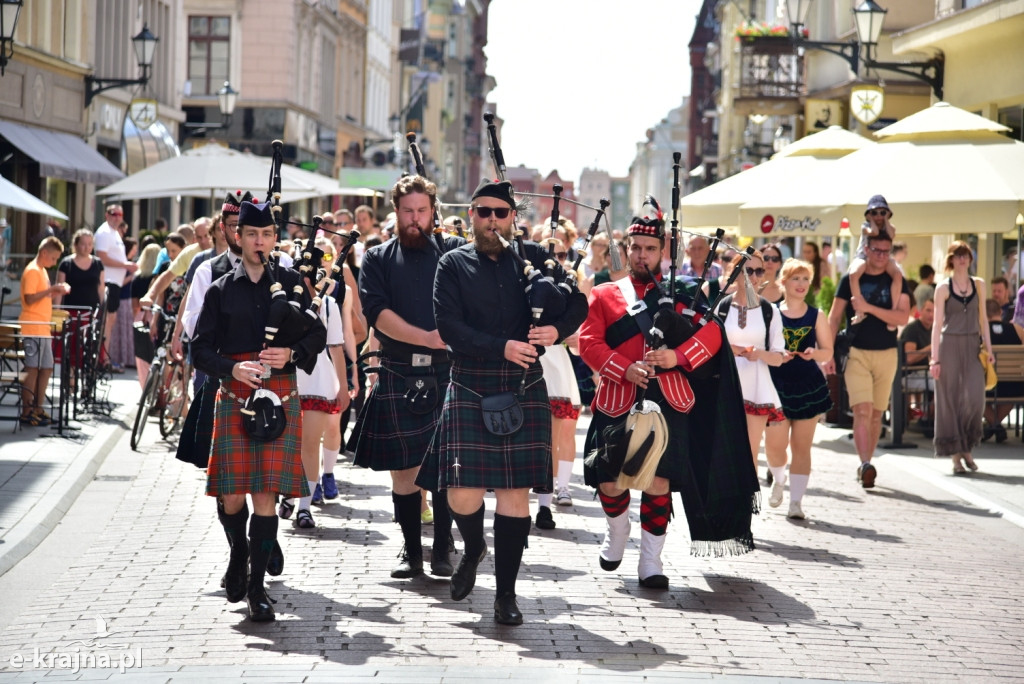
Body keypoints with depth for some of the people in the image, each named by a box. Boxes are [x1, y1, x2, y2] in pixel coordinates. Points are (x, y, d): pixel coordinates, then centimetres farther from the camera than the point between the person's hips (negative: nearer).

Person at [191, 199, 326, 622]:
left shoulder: (292, 283, 8)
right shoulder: (221, 290, 7)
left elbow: (317, 336, 8)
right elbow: (201, 349, 4)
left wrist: (290, 353, -12)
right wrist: (232, 368, -14)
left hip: (279, 400, -1)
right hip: (234, 397, 1)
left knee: (265, 494, -5)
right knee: (232, 495, 1)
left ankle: (257, 587, 1)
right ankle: (239, 557, 31)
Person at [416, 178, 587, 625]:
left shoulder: (534, 258, 9)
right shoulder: (453, 265, 4)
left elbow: (578, 302, 8)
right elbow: (449, 327, -8)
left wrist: (557, 329, -13)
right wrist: (502, 348, -19)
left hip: (524, 392, 1)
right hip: (470, 391, -1)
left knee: (516, 493, 0)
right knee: (462, 495, -8)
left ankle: (506, 593, 9)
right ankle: (474, 548, 27)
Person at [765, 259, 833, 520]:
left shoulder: (817, 317, 5)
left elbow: (827, 352, 6)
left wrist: (814, 353, -15)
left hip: (808, 386, 1)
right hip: (777, 385, -1)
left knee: (801, 446, 0)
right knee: (775, 444, -4)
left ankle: (796, 501, 5)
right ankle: (778, 479, 29)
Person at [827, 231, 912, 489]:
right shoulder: (850, 280, 2)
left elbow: (902, 317, -9)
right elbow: (834, 318, 3)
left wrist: (868, 307, -17)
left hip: (886, 354, 2)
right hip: (856, 353, -2)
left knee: (876, 413, 7)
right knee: (863, 410, -15)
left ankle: (866, 464, 17)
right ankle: (865, 465, -23)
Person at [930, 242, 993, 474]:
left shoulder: (978, 285, 10)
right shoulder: (943, 288, 1)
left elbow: (983, 318, 13)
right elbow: (937, 323, -1)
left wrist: (988, 348, 4)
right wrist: (935, 358, -7)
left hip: (972, 346, 2)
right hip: (949, 345, -2)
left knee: (974, 398, -10)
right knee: (950, 400, -1)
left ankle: (967, 448, 9)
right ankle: (956, 456, 4)